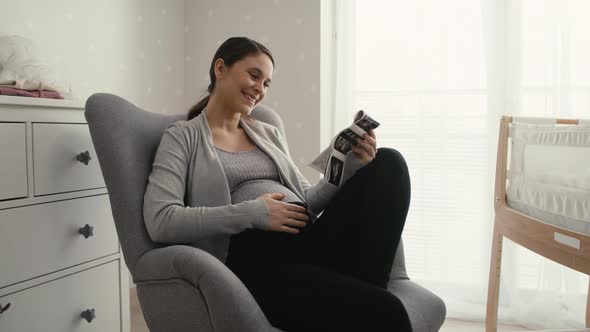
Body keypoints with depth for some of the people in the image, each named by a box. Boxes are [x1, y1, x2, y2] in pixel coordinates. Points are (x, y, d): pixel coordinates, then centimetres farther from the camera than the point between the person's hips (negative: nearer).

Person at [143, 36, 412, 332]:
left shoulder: (269, 134, 23)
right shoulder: (183, 136, 7)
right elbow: (160, 222, -7)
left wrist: (349, 168, 1)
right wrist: (253, 213, -13)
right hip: (254, 257, -7)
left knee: (388, 162, -15)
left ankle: (359, 292, -17)